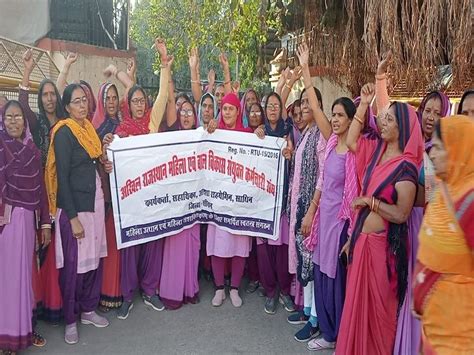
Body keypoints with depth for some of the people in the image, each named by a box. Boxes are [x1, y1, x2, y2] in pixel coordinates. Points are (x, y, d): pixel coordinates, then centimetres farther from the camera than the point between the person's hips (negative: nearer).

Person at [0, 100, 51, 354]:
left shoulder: (32, 149, 12)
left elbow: (40, 186, 11)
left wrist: (45, 222, 9)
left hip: (28, 217, 5)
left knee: (24, 272, 11)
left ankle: (24, 327, 23)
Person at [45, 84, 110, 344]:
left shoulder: (88, 127, 11)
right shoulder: (64, 132, -10)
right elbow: (62, 176, -14)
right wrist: (73, 217, -17)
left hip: (95, 199, 7)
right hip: (73, 205, -7)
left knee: (94, 257, 12)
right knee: (73, 263, 1)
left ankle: (88, 309, 29)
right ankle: (70, 319, 18)